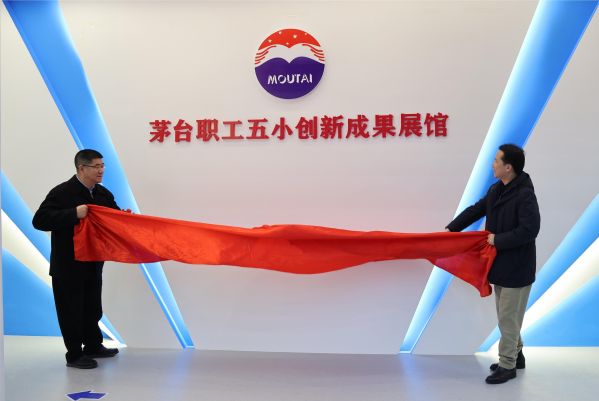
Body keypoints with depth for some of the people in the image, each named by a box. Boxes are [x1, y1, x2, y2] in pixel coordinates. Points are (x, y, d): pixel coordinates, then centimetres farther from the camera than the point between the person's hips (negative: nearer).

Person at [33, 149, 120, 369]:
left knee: (92, 307, 17)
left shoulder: (103, 193, 4)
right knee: (71, 310, 4)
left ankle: (93, 346, 33)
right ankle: (74, 355, 17)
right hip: (68, 265, -7)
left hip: (93, 262, 7)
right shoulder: (62, 192, -17)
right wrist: (74, 213, -32)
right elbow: (40, 220, -23)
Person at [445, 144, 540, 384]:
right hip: (501, 264, 8)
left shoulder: (525, 195, -20)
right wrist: (451, 229, 11)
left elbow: (529, 230, -26)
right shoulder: (496, 190, 6)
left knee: (508, 317, 1)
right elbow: (475, 210, 14)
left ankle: (507, 365, 15)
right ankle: (515, 355, 35)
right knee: (506, 314, 19)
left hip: (516, 267, -8)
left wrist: (497, 240, -19)